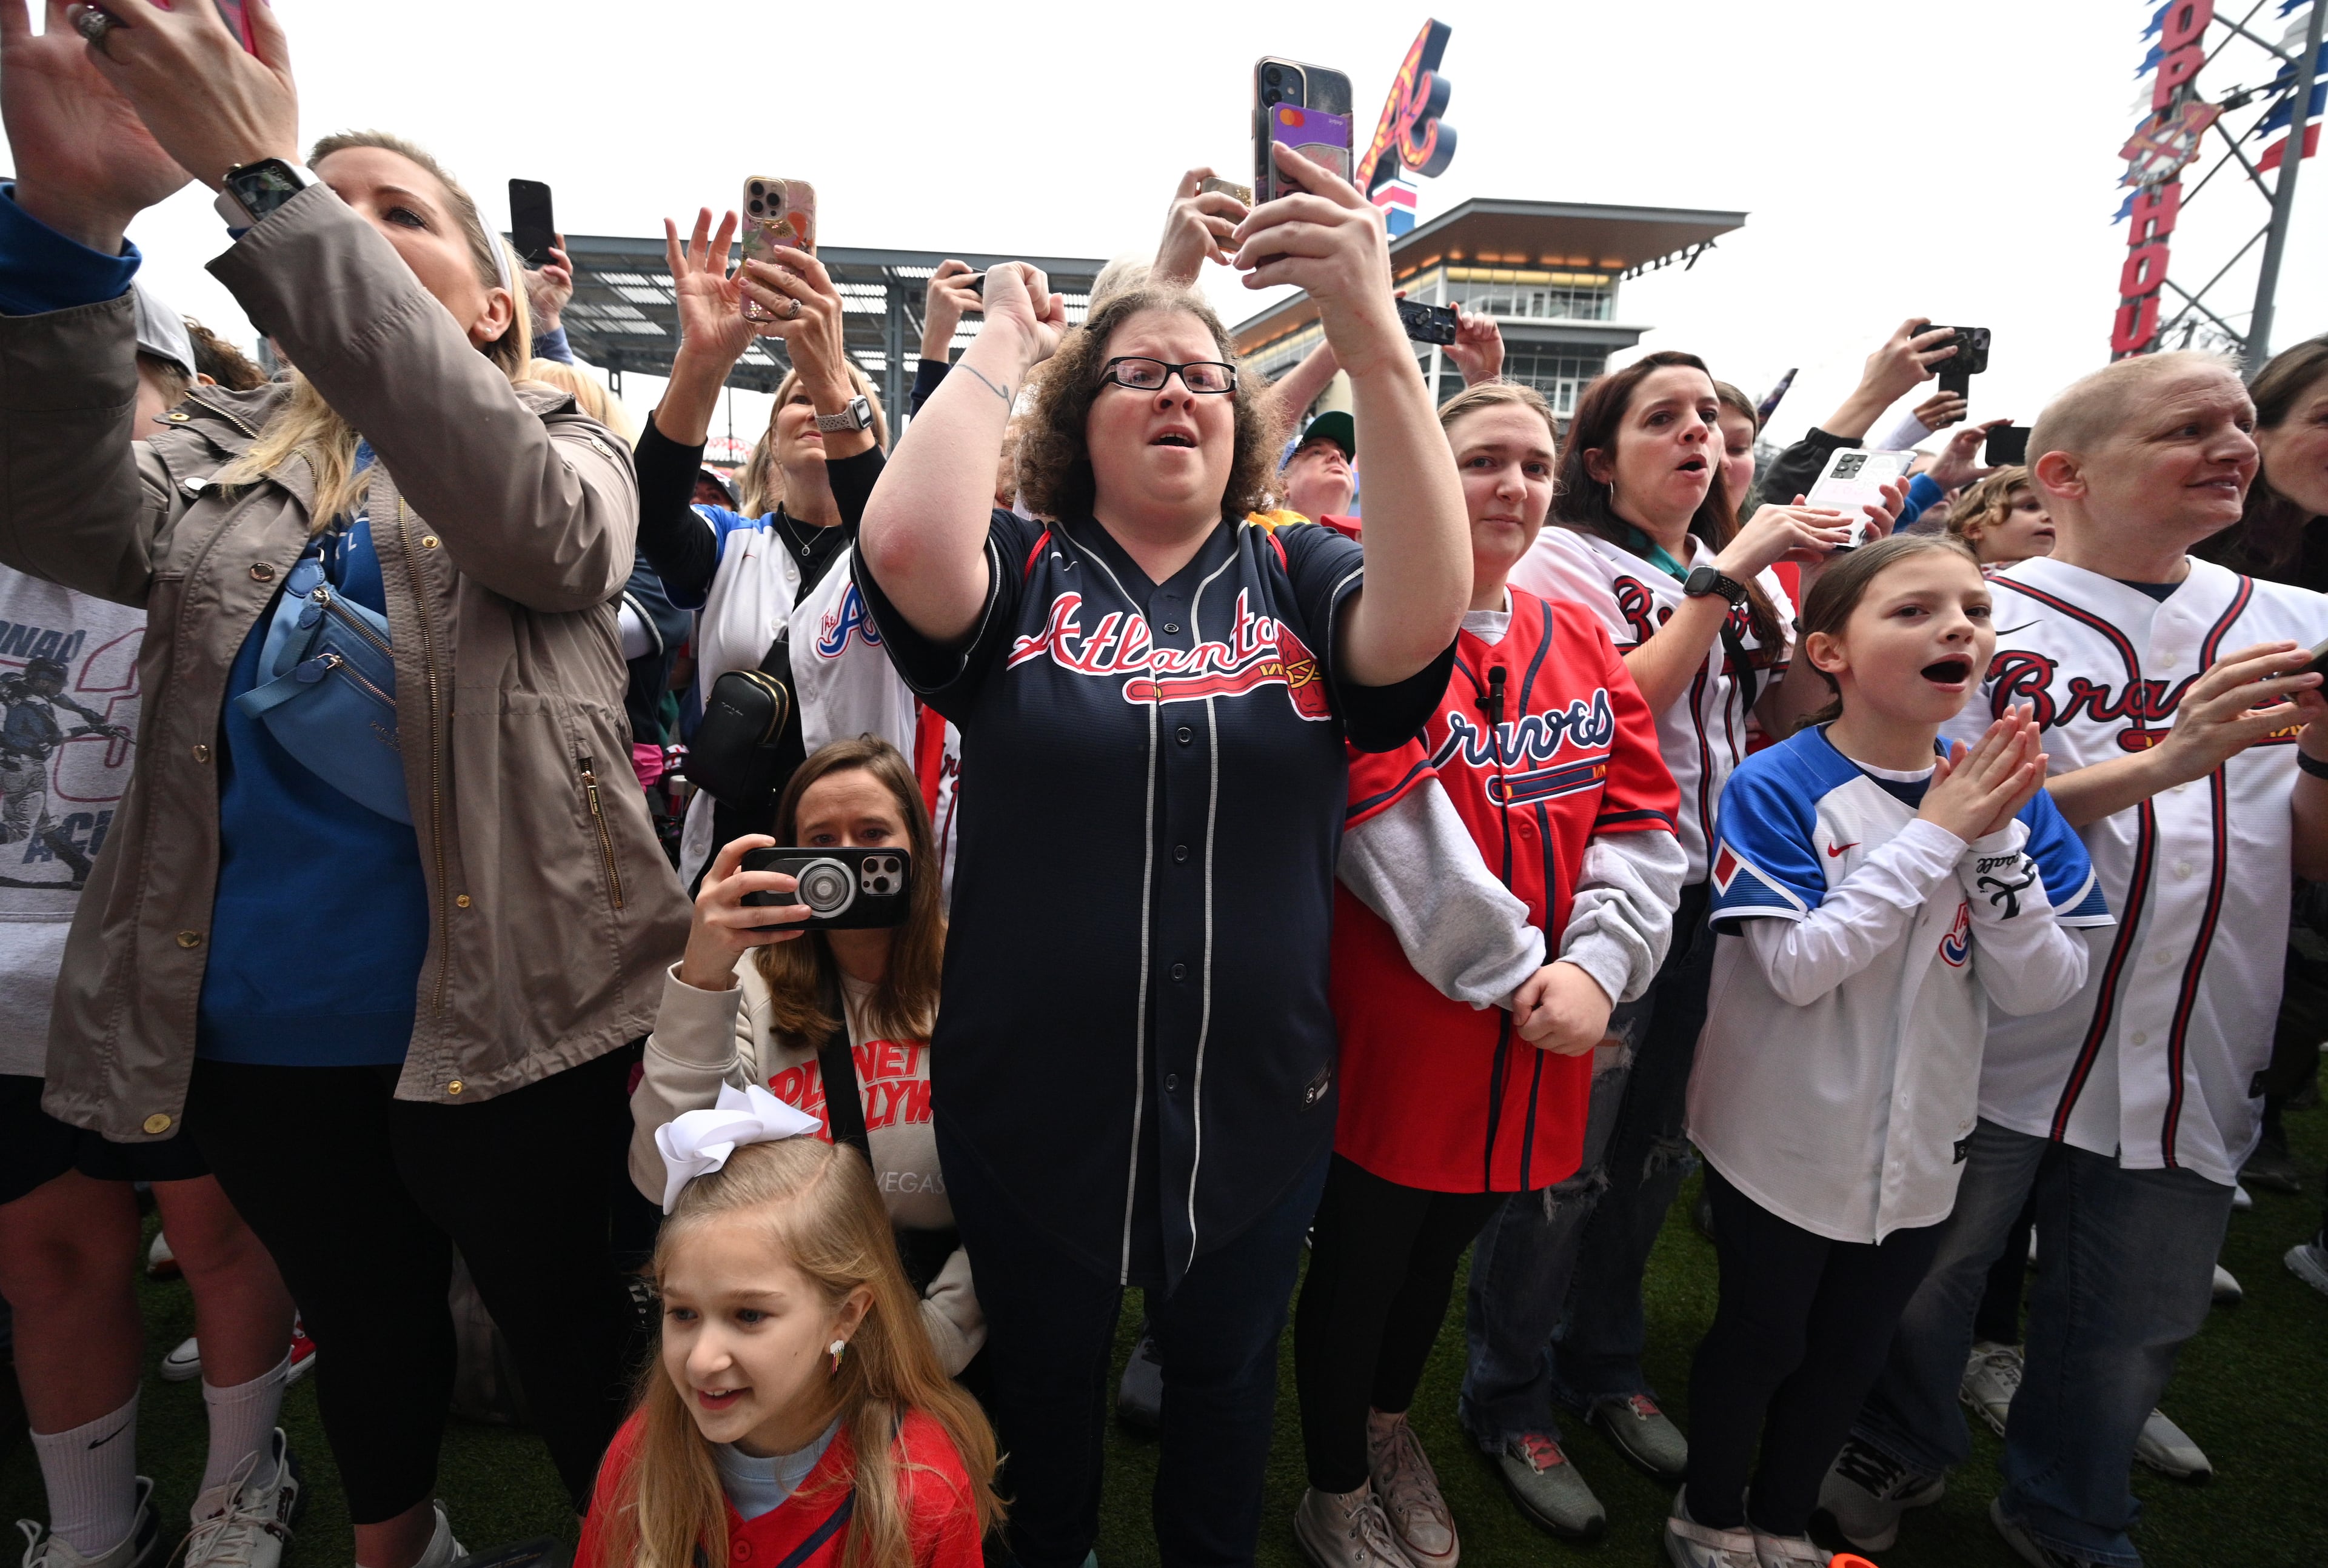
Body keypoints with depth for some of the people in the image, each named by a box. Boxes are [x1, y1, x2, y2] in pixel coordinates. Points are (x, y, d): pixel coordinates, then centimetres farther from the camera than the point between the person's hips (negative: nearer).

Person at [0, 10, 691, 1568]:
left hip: (501, 1020, -4)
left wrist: (263, 183, -28)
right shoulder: (233, 454, 8)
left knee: (568, 1327, 13)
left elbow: (529, 518, -25)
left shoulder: (571, 454, -1)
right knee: (366, 1323, 26)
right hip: (253, 1034, 4)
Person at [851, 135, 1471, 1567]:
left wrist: (1371, 331, -32)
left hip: (1259, 1100, 1)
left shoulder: (1298, 576, -4)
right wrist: (1003, 345, -12)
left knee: (1230, 1372, 26)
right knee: (1044, 1375, 25)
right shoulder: (1023, 576, -6)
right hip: (1031, 1098, 0)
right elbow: (905, 543, -27)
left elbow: (1427, 614, -24)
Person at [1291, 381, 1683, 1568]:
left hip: (1543, 1034, 6)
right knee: (1360, 1257, 13)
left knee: (1444, 1247, 24)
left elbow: (1644, 818, 3)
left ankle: (1388, 1424, 52)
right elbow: (1389, 821, -21)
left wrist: (1598, 963, -11)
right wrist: (1510, 971, -16)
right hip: (1397, 1022, -6)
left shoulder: (1582, 644, 8)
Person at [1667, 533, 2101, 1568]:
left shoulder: (2003, 790, -3)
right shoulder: (1775, 788, -19)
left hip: (1918, 1145, 5)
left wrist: (1996, 843, -21)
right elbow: (1800, 966, -26)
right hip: (1784, 1141, -5)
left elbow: (2041, 989, -7)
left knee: (1850, 1355, 22)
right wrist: (1931, 834, -25)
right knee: (1759, 1340, 15)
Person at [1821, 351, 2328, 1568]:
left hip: (2190, 1057, 5)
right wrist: (2160, 763, -24)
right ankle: (1896, 1456, 43)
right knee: (1929, 1270, 14)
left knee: (2137, 1321, 20)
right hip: (1991, 1042, -4)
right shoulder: (1984, 617, -9)